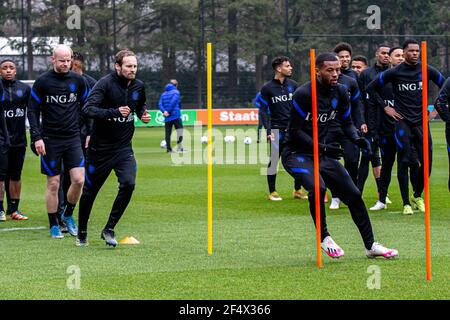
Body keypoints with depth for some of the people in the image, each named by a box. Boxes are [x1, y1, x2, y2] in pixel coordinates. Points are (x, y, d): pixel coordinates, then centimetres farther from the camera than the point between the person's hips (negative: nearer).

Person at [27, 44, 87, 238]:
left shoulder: (78, 81, 5)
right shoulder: (42, 82, -3)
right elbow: (32, 111, 0)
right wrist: (37, 137, -8)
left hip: (73, 138, 2)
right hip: (50, 140, -2)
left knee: (79, 180, -9)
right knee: (53, 184, 1)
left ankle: (68, 214, 15)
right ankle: (54, 226, 12)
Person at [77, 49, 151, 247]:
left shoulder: (138, 86, 2)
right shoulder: (105, 84, -15)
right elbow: (88, 108, -28)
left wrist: (143, 114, 3)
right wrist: (115, 112, -38)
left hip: (124, 148, 4)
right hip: (100, 147, -4)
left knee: (128, 183, -18)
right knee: (90, 191, 7)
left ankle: (109, 229, -4)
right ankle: (82, 233, 29)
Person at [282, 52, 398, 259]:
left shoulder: (339, 93, 0)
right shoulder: (304, 94, -21)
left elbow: (346, 123, 11)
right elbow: (295, 131, -19)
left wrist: (357, 139, -11)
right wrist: (322, 148, -27)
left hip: (323, 154, 7)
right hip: (296, 154, -7)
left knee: (353, 195, 4)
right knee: (317, 188, -32)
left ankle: (370, 245, 17)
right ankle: (324, 238, -10)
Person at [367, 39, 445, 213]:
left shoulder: (427, 71, 3)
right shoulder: (394, 72, -2)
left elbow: (444, 85, 18)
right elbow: (371, 88, 7)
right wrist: (384, 107, 4)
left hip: (421, 121, 2)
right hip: (402, 121, -2)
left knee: (427, 161, 1)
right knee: (404, 162, -3)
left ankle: (417, 196, 23)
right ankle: (406, 203, 4)